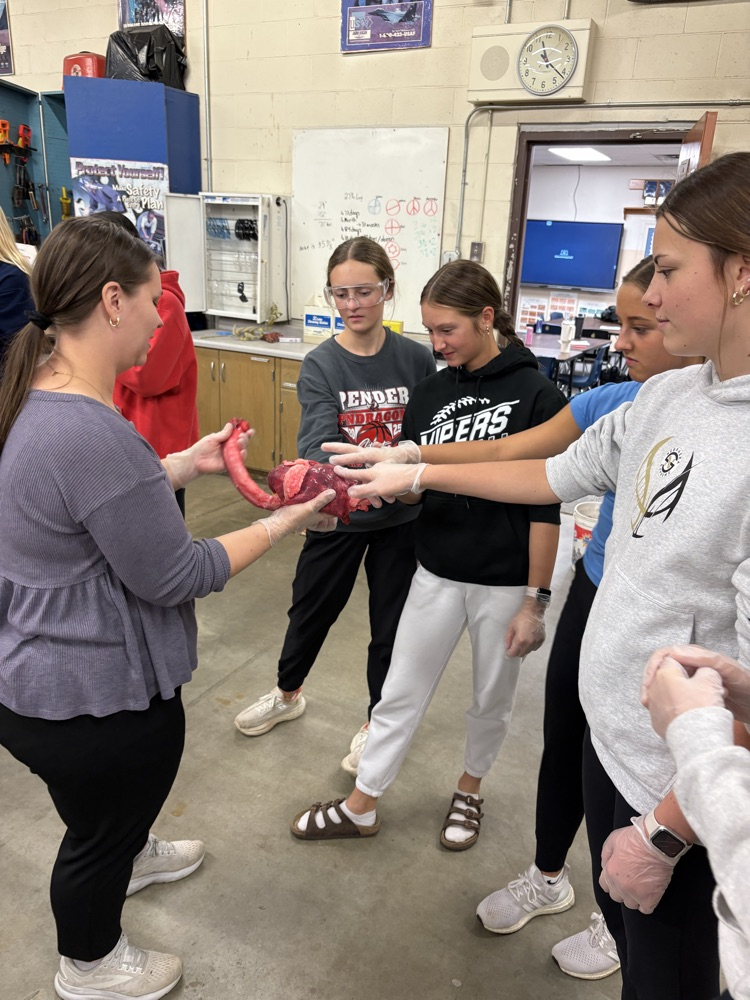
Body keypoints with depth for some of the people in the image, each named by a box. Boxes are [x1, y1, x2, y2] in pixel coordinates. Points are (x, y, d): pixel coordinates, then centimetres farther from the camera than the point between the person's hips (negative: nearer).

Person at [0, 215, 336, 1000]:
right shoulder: (93, 434, -34)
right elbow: (176, 576, -26)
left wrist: (188, 463, 8)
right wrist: (282, 523, -15)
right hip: (91, 699, -9)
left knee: (115, 802, 36)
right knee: (99, 832, 20)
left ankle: (133, 856, 66)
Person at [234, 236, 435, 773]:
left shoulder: (416, 358, -8)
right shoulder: (319, 366, -11)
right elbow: (317, 442, -25)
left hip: (401, 516, 0)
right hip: (336, 513, 0)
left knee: (390, 623, 14)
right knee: (311, 609, 18)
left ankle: (376, 723, 39)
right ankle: (288, 695, 48)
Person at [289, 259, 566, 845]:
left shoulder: (535, 395, -12)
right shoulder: (430, 394, 1)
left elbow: (545, 507, -12)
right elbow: (416, 488, 4)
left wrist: (536, 600, -11)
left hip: (505, 581, -3)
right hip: (437, 574, 4)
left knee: (492, 699, 18)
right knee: (401, 695, 13)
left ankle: (470, 790, 44)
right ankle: (360, 808, 31)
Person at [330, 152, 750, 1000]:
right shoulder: (665, 396, -3)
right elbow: (556, 475, 10)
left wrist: (666, 834, -17)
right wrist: (416, 475, 12)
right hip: (610, 729, 7)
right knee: (620, 921, 29)